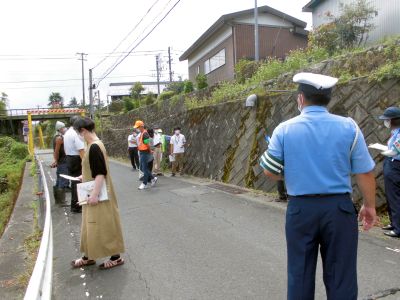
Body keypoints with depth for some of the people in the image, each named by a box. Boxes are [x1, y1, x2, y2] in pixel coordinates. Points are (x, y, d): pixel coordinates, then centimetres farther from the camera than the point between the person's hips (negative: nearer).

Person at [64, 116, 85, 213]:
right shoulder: (76, 134, -18)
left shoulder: (66, 133, 12)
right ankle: (76, 206, 4)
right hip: (77, 160, -10)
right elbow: (81, 150, -23)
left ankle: (74, 205, 27)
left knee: (74, 182, 17)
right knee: (78, 183, -2)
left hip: (69, 159, 10)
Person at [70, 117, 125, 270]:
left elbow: (100, 172, -25)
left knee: (103, 226, 2)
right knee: (91, 225, 18)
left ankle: (116, 257, 16)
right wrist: (84, 177, 30)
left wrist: (95, 194, -25)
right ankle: (89, 256, 31)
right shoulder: (94, 145, 8)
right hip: (94, 192, 10)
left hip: (98, 195, -10)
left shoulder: (94, 147, -22)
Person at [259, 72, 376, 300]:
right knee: (340, 274, 13)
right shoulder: (348, 127, -5)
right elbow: (365, 172, -3)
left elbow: (270, 171, 0)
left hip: (300, 208, 0)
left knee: (300, 273, 15)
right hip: (339, 207, 0)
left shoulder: (285, 129, -5)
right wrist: (369, 206, 11)